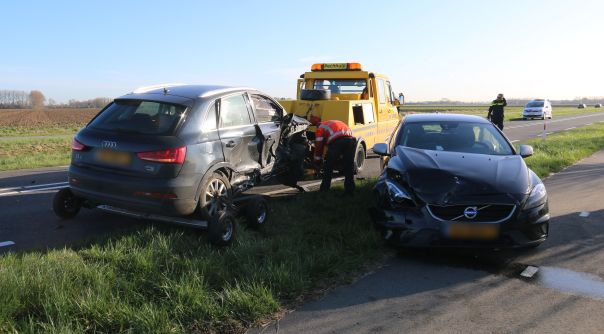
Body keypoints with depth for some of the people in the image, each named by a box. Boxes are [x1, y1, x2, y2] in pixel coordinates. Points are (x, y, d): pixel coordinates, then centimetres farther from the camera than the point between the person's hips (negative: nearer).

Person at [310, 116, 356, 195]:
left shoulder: (320, 128, 21)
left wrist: (317, 161, 28)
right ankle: (349, 191, 19)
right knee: (349, 167, 16)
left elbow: (318, 146, 17)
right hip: (351, 140, 5)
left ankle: (324, 189, 15)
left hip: (337, 141, -5)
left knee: (328, 166, 10)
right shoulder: (335, 123, 41)